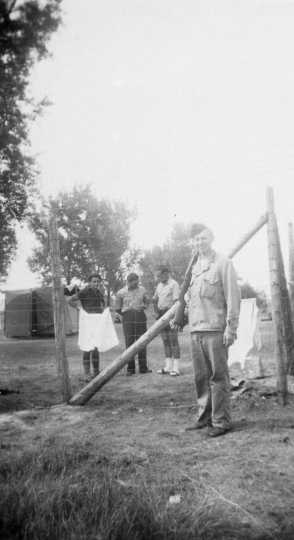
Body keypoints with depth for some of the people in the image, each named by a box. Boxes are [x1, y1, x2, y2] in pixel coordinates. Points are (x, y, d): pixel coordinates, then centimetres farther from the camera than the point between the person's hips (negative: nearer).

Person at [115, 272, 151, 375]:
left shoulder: (142, 290, 8)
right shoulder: (121, 292, 0)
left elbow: (146, 302, 20)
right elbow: (117, 308, 6)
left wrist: (143, 306, 2)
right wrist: (125, 315, 4)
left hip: (140, 316, 2)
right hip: (128, 318, -2)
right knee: (129, 342, -2)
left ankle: (143, 367, 9)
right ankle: (130, 368, 4)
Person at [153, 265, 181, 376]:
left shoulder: (174, 284, -6)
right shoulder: (159, 285, 17)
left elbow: (176, 301, -12)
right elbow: (155, 299, 21)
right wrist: (156, 312, 8)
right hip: (161, 314, 7)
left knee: (173, 341, -6)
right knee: (165, 341, 8)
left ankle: (176, 368, -3)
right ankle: (168, 367, 13)